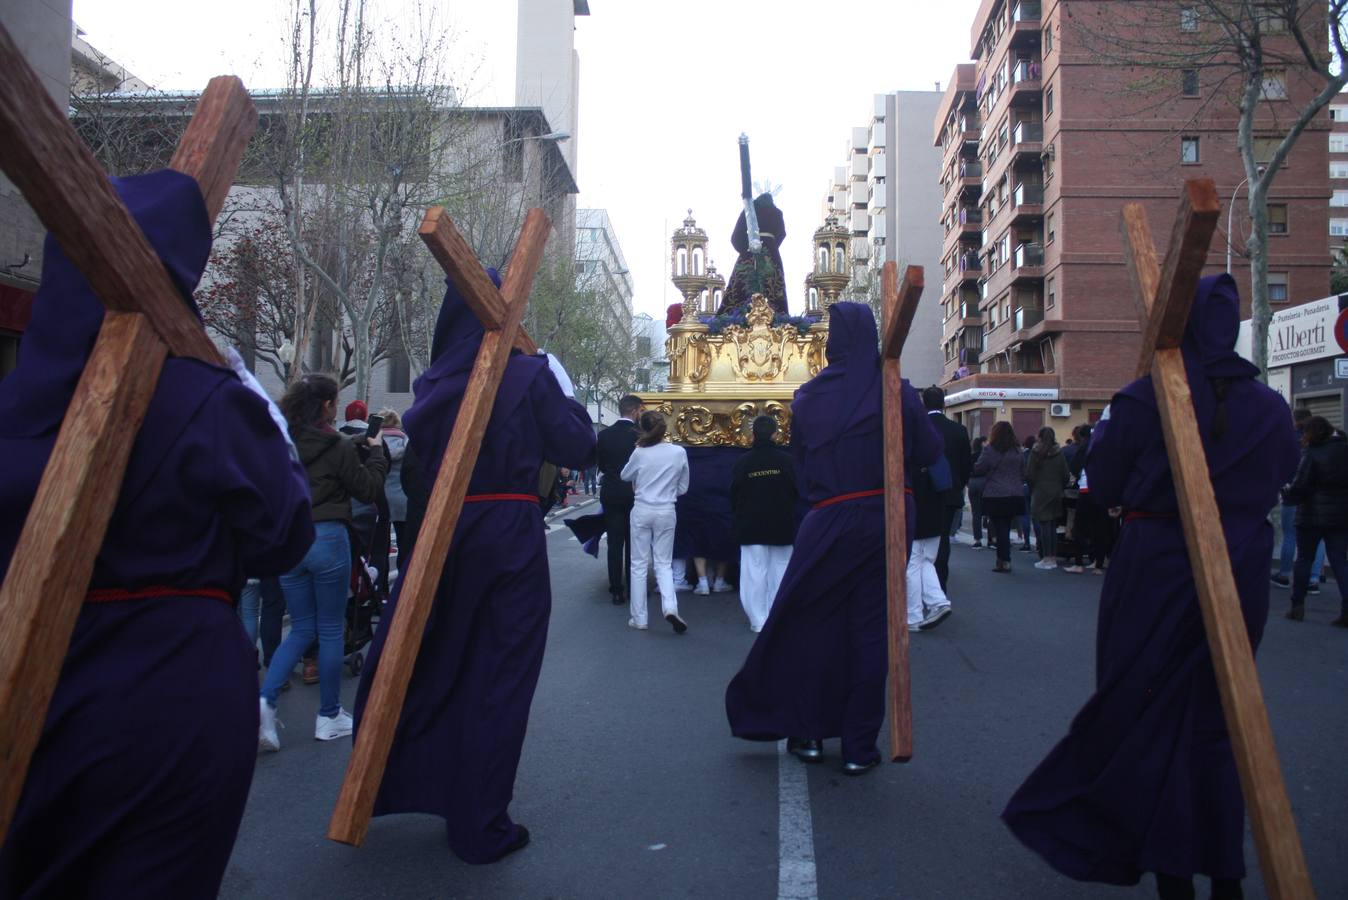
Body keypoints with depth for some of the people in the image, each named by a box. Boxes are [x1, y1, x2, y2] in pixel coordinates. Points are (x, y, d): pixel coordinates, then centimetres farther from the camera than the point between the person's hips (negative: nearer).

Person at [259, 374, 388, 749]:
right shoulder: (338, 446, -11)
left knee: (302, 628, 16)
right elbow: (368, 489, -2)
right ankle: (329, 717, 17)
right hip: (327, 538, -5)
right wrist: (376, 451, 11)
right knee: (330, 629, 8)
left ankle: (265, 700, -4)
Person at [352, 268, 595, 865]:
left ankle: (387, 789, 34)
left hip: (440, 535, 4)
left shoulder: (433, 383, 4)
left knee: (420, 664, 19)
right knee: (497, 677, 5)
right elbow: (578, 451, -4)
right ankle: (478, 826, 13)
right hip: (511, 537, -3)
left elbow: (414, 471, 10)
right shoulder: (531, 374, -7)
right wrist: (567, 393, 9)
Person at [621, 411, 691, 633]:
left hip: (642, 510, -1)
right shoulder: (679, 452, -5)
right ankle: (670, 607, -12)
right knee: (663, 563, 11)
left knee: (639, 564, 7)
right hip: (666, 511, 1)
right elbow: (683, 488, 4)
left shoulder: (639, 452, -8)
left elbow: (625, 476, 11)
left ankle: (639, 618, 10)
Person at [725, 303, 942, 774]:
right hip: (886, 522, 0)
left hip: (828, 524, 1)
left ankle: (807, 732, 21)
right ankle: (859, 747, 12)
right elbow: (929, 453, -1)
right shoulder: (895, 391, -5)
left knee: (809, 626, 14)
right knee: (870, 630, 7)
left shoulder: (809, 396, 1)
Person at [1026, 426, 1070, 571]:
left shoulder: (1036, 453, -7)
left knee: (1043, 525, -2)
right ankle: (1053, 558, 12)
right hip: (1056, 493, 4)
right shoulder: (1059, 453, 3)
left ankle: (1047, 558, -3)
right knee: (1053, 526, 10)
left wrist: (1032, 488, 7)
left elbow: (1029, 475, -9)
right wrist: (1060, 487, 17)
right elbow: (1066, 475, 2)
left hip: (1040, 493, -4)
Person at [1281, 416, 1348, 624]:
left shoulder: (1312, 454, -12)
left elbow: (1299, 487, -12)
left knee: (1304, 560, 8)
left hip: (1313, 515, -5)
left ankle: (1298, 606, 10)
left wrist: (1286, 494, 7)